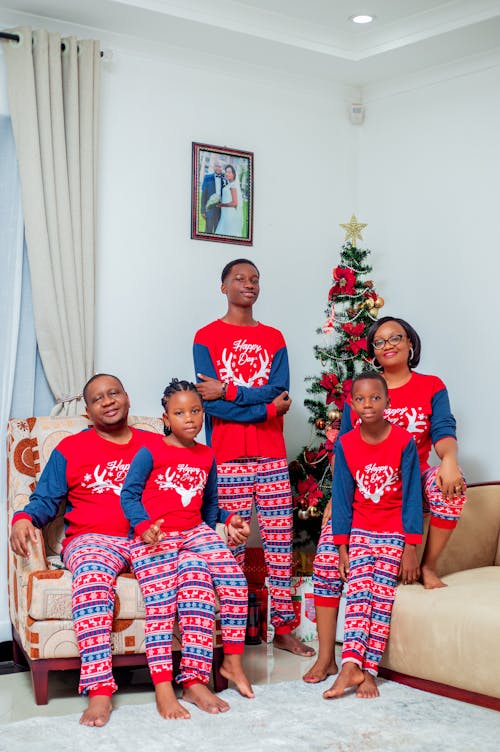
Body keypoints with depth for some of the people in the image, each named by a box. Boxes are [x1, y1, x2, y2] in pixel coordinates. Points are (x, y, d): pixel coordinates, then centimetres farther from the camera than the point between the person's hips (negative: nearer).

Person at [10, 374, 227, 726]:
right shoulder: (70, 449, 16)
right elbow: (45, 501, 14)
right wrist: (24, 519, -9)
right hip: (93, 540, -1)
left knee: (196, 566, -30)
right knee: (92, 574, -38)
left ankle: (195, 680, -28)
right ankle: (99, 691, -40)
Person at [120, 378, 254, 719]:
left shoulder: (207, 456, 13)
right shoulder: (151, 452, -3)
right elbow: (129, 494, -2)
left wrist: (227, 520, 6)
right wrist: (143, 525, -17)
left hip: (195, 531, 5)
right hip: (154, 537, -4)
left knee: (236, 579, -15)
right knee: (161, 604, -19)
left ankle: (233, 660, 0)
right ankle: (163, 689, -16)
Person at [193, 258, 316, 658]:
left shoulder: (274, 339, 12)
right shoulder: (206, 337, 2)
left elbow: (279, 393, -3)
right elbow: (210, 403, -9)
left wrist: (228, 391, -10)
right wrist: (266, 407, -10)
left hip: (271, 454, 3)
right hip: (228, 455, -3)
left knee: (280, 539, 4)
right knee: (233, 543, 0)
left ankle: (284, 627, 14)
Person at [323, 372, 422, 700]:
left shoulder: (404, 442, -10)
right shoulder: (345, 444, -4)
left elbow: (411, 496, -9)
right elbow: (342, 497, -1)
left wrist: (411, 547, -10)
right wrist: (342, 547, -3)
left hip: (394, 531, -2)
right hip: (360, 528, 2)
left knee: (382, 596, -7)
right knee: (358, 591, -12)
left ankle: (369, 670, -5)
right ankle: (352, 665, -18)